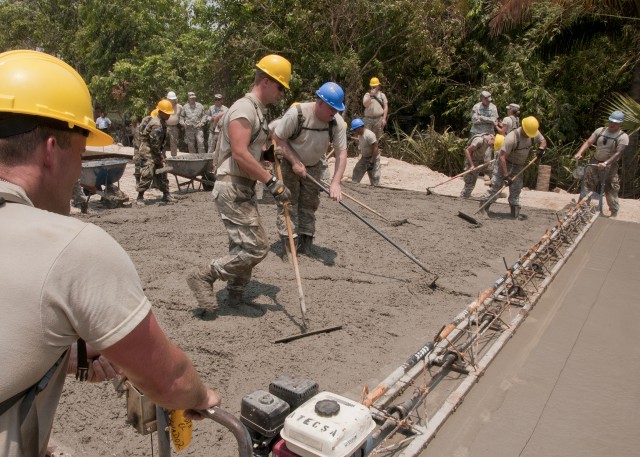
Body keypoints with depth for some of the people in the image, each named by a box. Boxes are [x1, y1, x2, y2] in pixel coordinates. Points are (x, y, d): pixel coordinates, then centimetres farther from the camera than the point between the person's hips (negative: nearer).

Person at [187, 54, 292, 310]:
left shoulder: (258, 111, 19)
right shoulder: (244, 109, -13)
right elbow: (239, 154, -24)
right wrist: (272, 182, -23)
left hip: (243, 188, 10)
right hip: (232, 188, -10)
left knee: (244, 245, 15)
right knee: (256, 247, -12)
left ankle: (236, 294, 27)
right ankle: (204, 278, -2)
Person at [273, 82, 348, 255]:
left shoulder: (337, 122, -19)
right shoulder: (296, 113, -29)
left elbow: (341, 152, -19)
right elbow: (278, 138, -19)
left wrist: (336, 182, -29)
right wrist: (295, 162, -24)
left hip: (314, 166, 4)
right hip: (289, 163, -4)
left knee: (309, 204, 7)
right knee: (288, 202, -7)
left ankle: (305, 244, 17)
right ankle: (289, 244, -1)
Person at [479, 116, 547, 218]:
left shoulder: (534, 133, -12)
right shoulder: (512, 138, -32)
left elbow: (543, 141, 10)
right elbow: (502, 157, -34)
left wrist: (541, 149, -15)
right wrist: (506, 175, -36)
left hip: (519, 165, 6)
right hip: (505, 163, -6)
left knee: (516, 188, 3)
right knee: (497, 184, -10)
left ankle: (515, 210, 9)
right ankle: (484, 205, 0)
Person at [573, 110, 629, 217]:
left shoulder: (623, 137, -8)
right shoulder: (600, 130, 4)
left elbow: (618, 153, -19)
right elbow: (588, 142, -4)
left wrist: (606, 163, -33)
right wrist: (579, 153, -21)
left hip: (609, 167, -4)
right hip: (594, 163, 4)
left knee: (611, 190, 2)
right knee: (587, 185, 7)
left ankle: (614, 213, 15)